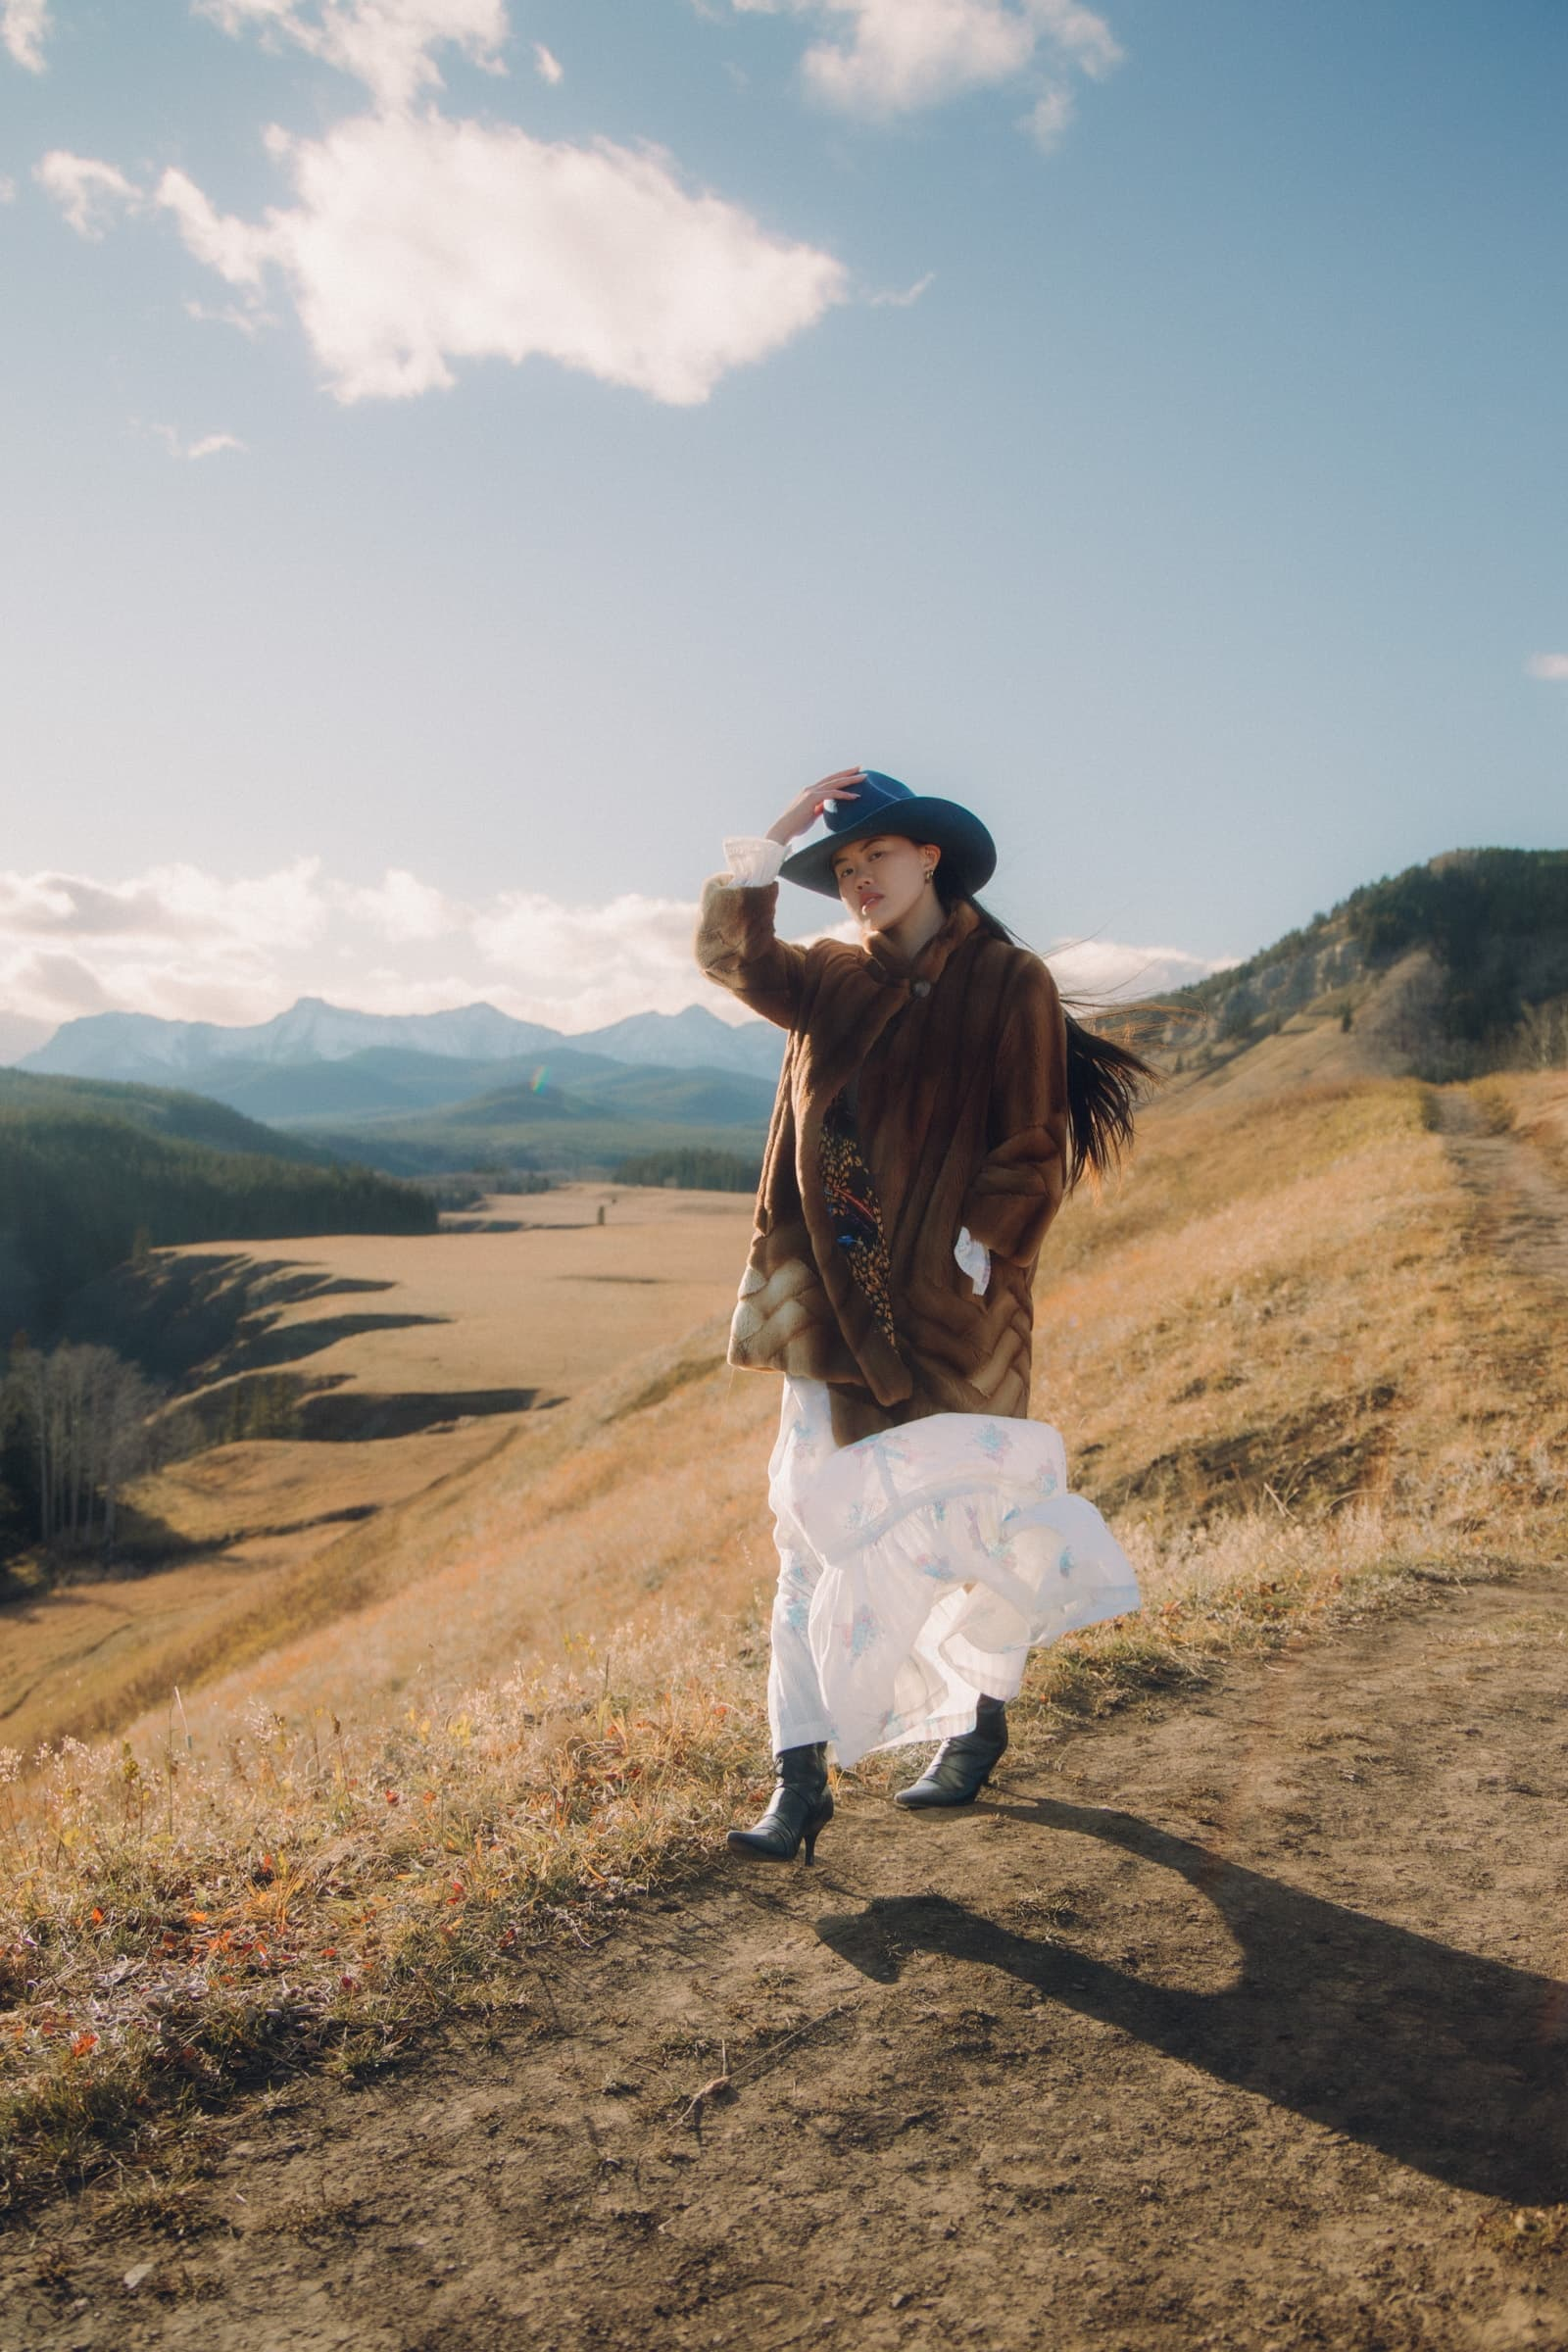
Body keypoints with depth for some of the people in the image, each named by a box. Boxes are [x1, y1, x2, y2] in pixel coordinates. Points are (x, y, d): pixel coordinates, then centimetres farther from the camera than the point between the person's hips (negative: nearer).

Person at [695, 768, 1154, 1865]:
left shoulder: (1009, 984, -4)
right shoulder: (835, 981, 12)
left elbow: (1032, 1153, -7)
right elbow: (734, 953, -3)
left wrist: (966, 1263, -14)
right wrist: (781, 831, -7)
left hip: (952, 1311, -4)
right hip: (833, 1313, 5)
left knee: (968, 1524, 5)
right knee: (814, 1534, 1)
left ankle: (983, 1720, 32)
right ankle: (801, 1783, 6)